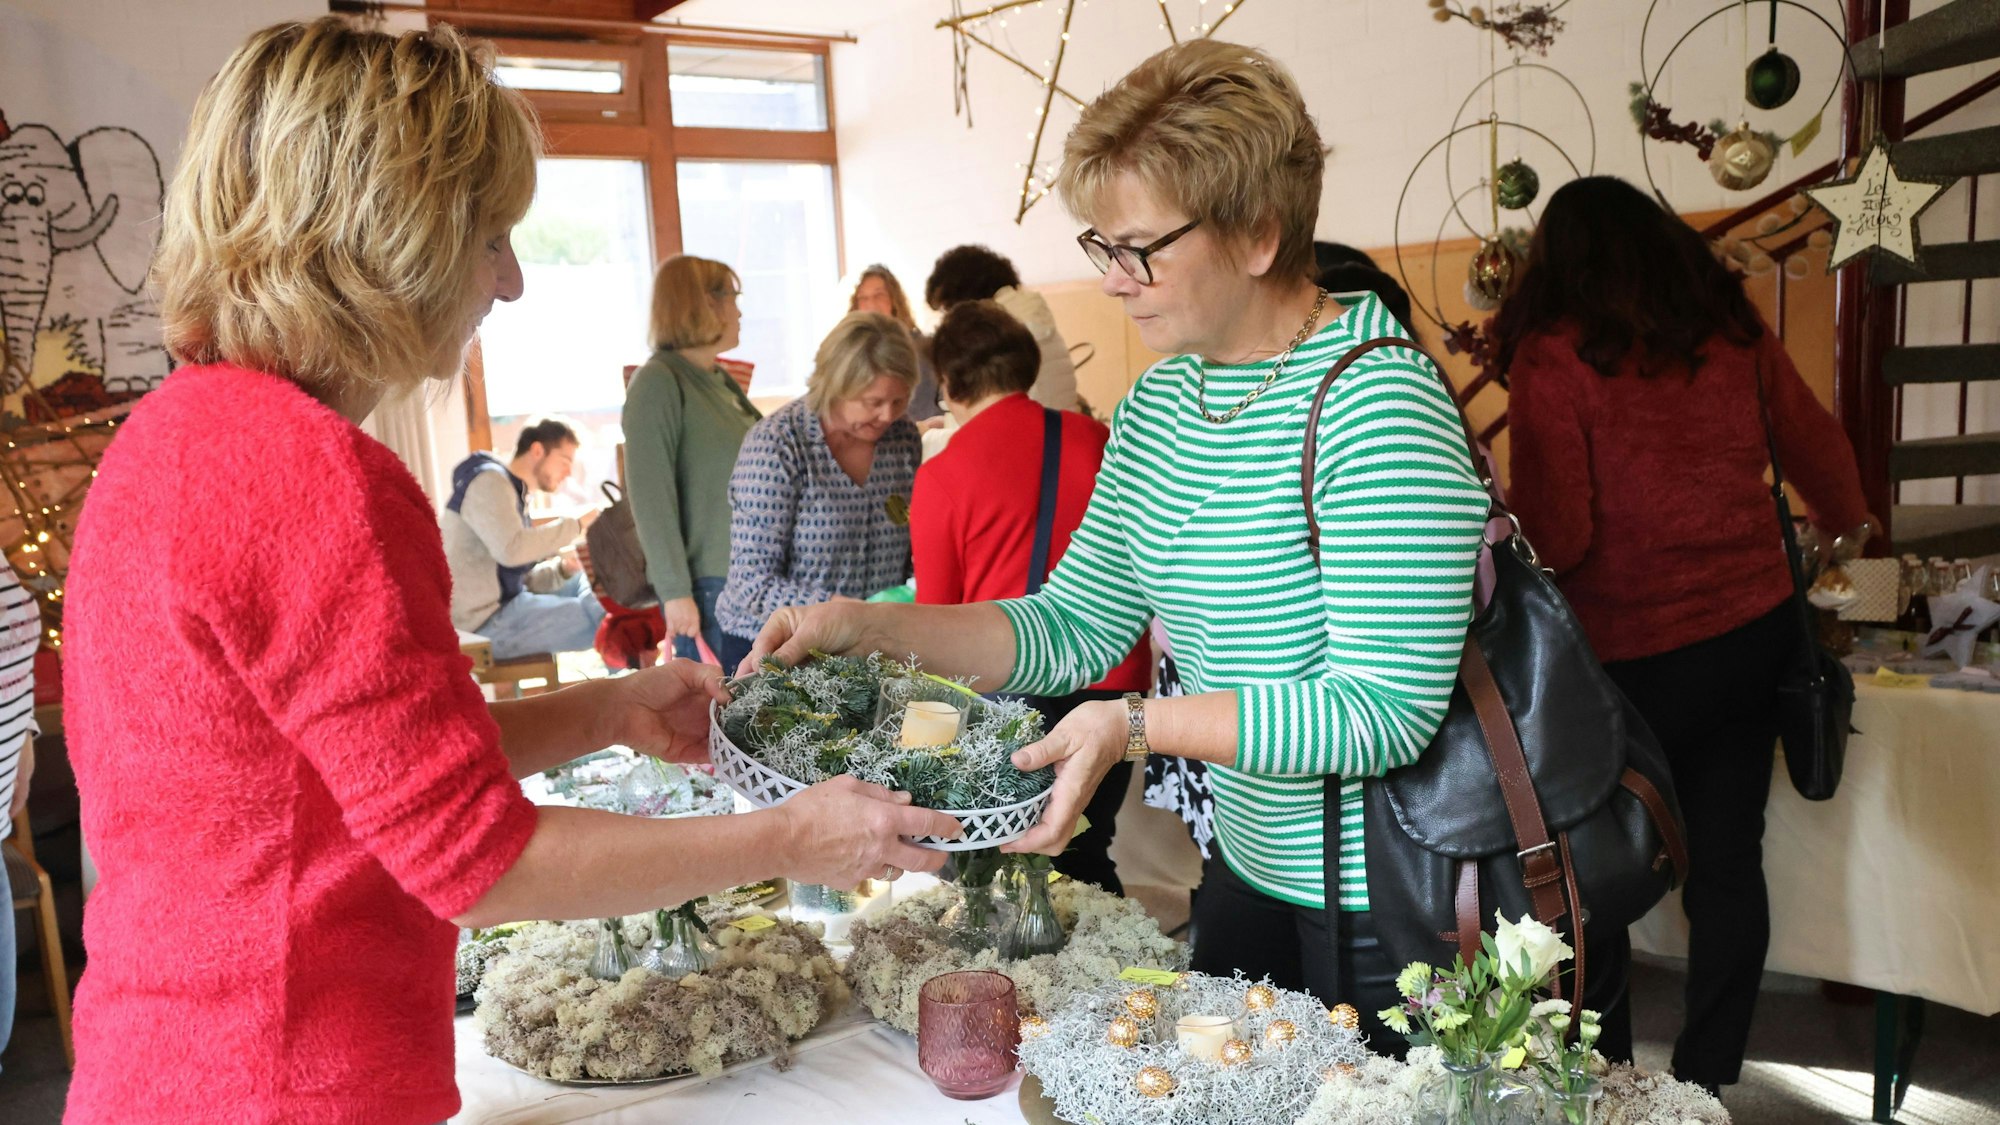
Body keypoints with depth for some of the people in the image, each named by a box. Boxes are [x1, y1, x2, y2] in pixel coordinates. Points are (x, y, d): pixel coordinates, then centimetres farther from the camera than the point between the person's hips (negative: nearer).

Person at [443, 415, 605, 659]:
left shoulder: (512, 490, 18)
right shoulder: (490, 482, -12)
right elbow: (511, 549, -31)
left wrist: (561, 569, -3)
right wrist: (575, 525, -22)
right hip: (486, 622, -10)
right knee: (608, 621, -17)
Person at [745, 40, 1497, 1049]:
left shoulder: (1373, 405, -23)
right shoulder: (1158, 405, 3)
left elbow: (1387, 709, -26)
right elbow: (1074, 626, 3)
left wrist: (1138, 724, -30)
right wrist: (864, 627, -8)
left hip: (1391, 909, -8)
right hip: (1245, 864, 8)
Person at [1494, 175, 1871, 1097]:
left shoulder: (1552, 354, -11)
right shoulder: (1732, 329, 5)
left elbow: (1556, 538, -17)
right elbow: (1823, 455, 17)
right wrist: (1845, 529, 37)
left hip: (1637, 653, -5)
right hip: (1756, 630, 5)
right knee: (1727, 865, 14)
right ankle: (1706, 1080, 26)